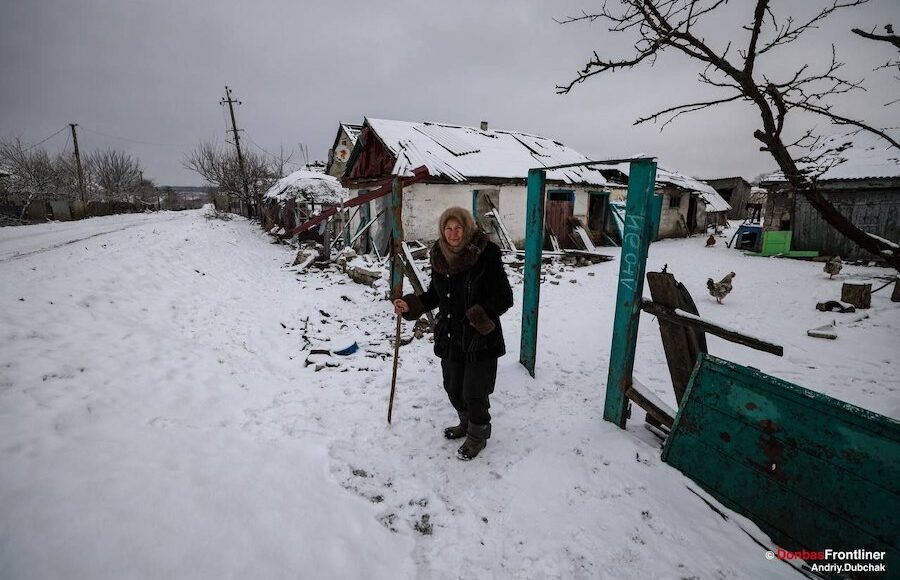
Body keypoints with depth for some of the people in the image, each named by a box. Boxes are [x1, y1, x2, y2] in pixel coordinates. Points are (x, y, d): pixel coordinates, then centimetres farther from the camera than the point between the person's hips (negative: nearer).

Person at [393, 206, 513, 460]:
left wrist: (482, 315, -30)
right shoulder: (439, 256, 1)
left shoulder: (486, 254, -17)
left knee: (474, 391, 5)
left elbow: (504, 297, -15)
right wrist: (411, 305, 1)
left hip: (481, 338, -6)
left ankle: (478, 434, 33)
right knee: (452, 387, 20)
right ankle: (466, 423, 48)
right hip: (450, 336, 6)